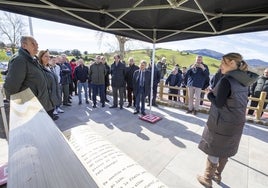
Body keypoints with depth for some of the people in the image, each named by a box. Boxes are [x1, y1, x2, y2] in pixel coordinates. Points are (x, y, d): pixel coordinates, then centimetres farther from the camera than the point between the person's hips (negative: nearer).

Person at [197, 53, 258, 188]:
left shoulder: (227, 80, -21)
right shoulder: (243, 80, 6)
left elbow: (218, 103, -20)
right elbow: (236, 101, 12)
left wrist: (209, 94, -4)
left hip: (221, 123, -8)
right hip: (236, 122, 8)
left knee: (213, 150, 8)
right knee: (225, 150, 21)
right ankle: (217, 175, 40)